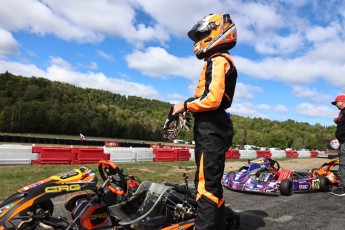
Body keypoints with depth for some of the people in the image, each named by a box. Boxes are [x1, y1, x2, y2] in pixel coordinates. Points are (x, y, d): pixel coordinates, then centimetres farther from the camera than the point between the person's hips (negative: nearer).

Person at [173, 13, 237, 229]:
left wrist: (185, 105, -9)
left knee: (206, 184, -12)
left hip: (211, 130, -11)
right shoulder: (222, 61, 24)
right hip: (213, 128, 11)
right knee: (211, 182, 17)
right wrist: (190, 105, 10)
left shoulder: (217, 60, -8)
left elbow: (212, 99, -21)